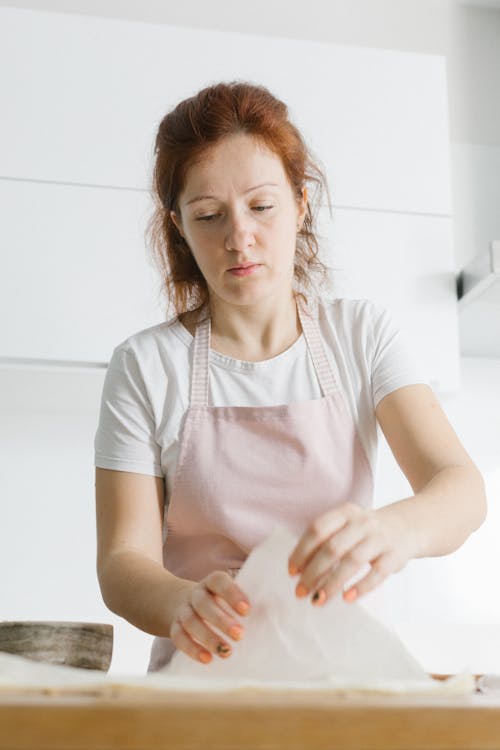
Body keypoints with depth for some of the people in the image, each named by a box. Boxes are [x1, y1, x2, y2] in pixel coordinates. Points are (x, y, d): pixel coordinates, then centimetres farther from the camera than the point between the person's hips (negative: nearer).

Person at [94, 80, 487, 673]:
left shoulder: (362, 333, 3)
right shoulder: (145, 367, -1)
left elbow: (461, 487, -8)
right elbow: (123, 562, -4)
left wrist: (395, 529, -31)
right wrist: (182, 604, -27)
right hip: (204, 673, -1)